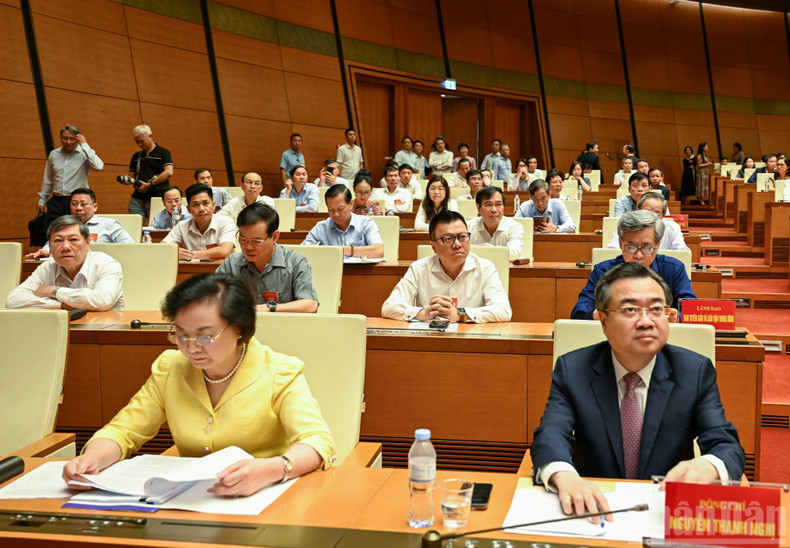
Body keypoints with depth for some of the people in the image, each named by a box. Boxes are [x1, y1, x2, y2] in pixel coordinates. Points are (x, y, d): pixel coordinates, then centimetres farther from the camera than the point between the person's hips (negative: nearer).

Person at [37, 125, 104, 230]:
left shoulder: (84, 154, -4)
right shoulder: (53, 154, 11)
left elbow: (98, 167, -26)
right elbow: (47, 180, 20)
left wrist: (85, 145, -19)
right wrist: (42, 201, 21)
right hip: (56, 202, 5)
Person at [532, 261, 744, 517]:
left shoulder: (696, 371, 0)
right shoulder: (572, 370, -2)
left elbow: (728, 446, -7)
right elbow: (550, 435, -16)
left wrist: (706, 467, -33)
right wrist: (563, 476, -40)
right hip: (595, 507, 0)